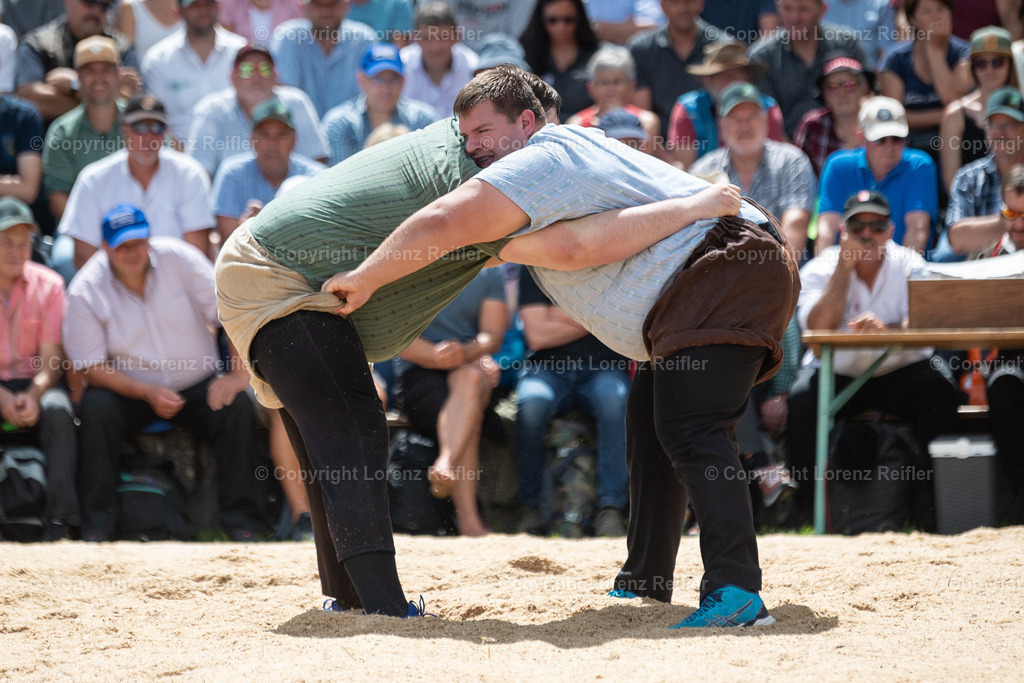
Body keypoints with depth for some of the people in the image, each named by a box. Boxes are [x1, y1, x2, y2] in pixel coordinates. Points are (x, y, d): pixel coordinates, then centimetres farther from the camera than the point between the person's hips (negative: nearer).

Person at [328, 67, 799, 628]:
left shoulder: (541, 161, -15)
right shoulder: (566, 152, 19)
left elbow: (444, 224, -28)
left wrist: (364, 279, -18)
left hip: (727, 274, -11)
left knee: (689, 430, -22)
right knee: (649, 427, 19)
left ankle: (736, 591, -31)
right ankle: (645, 580, 27)